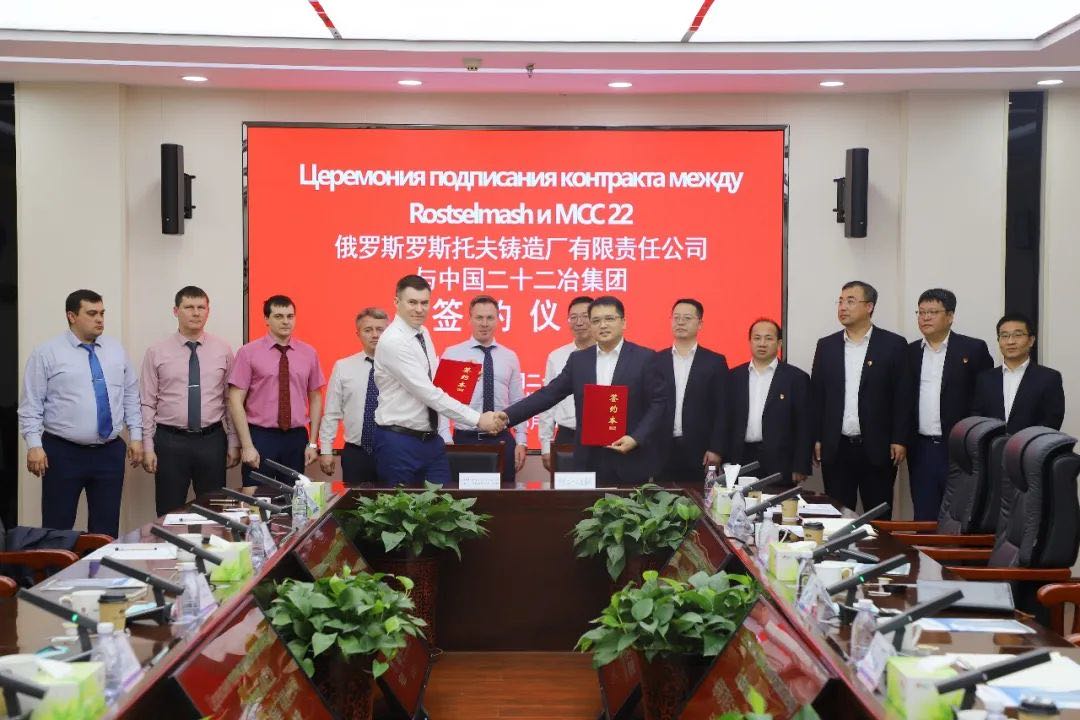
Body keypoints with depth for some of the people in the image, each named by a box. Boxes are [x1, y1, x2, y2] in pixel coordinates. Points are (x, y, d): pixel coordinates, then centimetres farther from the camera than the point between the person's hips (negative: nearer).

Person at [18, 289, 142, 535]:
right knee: (58, 529, 0)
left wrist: (136, 436, 6)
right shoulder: (46, 353, -3)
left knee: (106, 529, 7)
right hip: (63, 453, -4)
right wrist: (34, 445, -14)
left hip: (110, 452, 4)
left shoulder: (116, 350, 10)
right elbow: (31, 404, -5)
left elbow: (131, 396, 13)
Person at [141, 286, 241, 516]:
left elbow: (231, 400, 5)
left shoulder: (223, 350, 4)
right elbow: (148, 403, 0)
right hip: (170, 441, -1)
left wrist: (234, 443, 4)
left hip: (212, 440, 1)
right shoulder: (157, 352, 0)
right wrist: (148, 447, -5)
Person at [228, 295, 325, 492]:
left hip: (297, 438, 3)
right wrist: (247, 446, -11)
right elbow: (236, 401, -6)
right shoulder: (248, 353, -4)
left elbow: (315, 399, 10)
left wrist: (312, 443, 4)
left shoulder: (309, 353, 5)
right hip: (261, 437, -3)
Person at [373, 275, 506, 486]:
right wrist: (478, 419, -23)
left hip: (431, 439, 8)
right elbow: (427, 392, -23)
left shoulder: (423, 333, 8)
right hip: (399, 443, -8)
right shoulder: (392, 341, -18)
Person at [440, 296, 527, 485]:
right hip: (465, 440, -2)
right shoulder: (452, 354, 0)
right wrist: (446, 440, -11)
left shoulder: (510, 357, 9)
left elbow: (518, 403, 10)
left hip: (502, 441, 2)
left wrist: (521, 442, 3)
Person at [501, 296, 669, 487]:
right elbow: (548, 394, 6)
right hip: (590, 460, 3)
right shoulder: (578, 360, 9)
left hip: (631, 460, -2)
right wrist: (507, 416, -4)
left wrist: (636, 439, -15)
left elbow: (659, 403, -3)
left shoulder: (645, 358, -1)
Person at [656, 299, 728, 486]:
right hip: (661, 450, 1)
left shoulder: (715, 362, 4)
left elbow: (721, 410, 2)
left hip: (699, 452, -1)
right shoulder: (657, 360, 8)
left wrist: (716, 449, -6)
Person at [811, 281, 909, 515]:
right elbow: (817, 395, 9)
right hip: (835, 449, 3)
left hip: (877, 449, -2)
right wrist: (816, 438, 4)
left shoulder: (893, 344, 0)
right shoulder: (826, 346, 9)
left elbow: (902, 396, -2)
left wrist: (900, 440, -7)